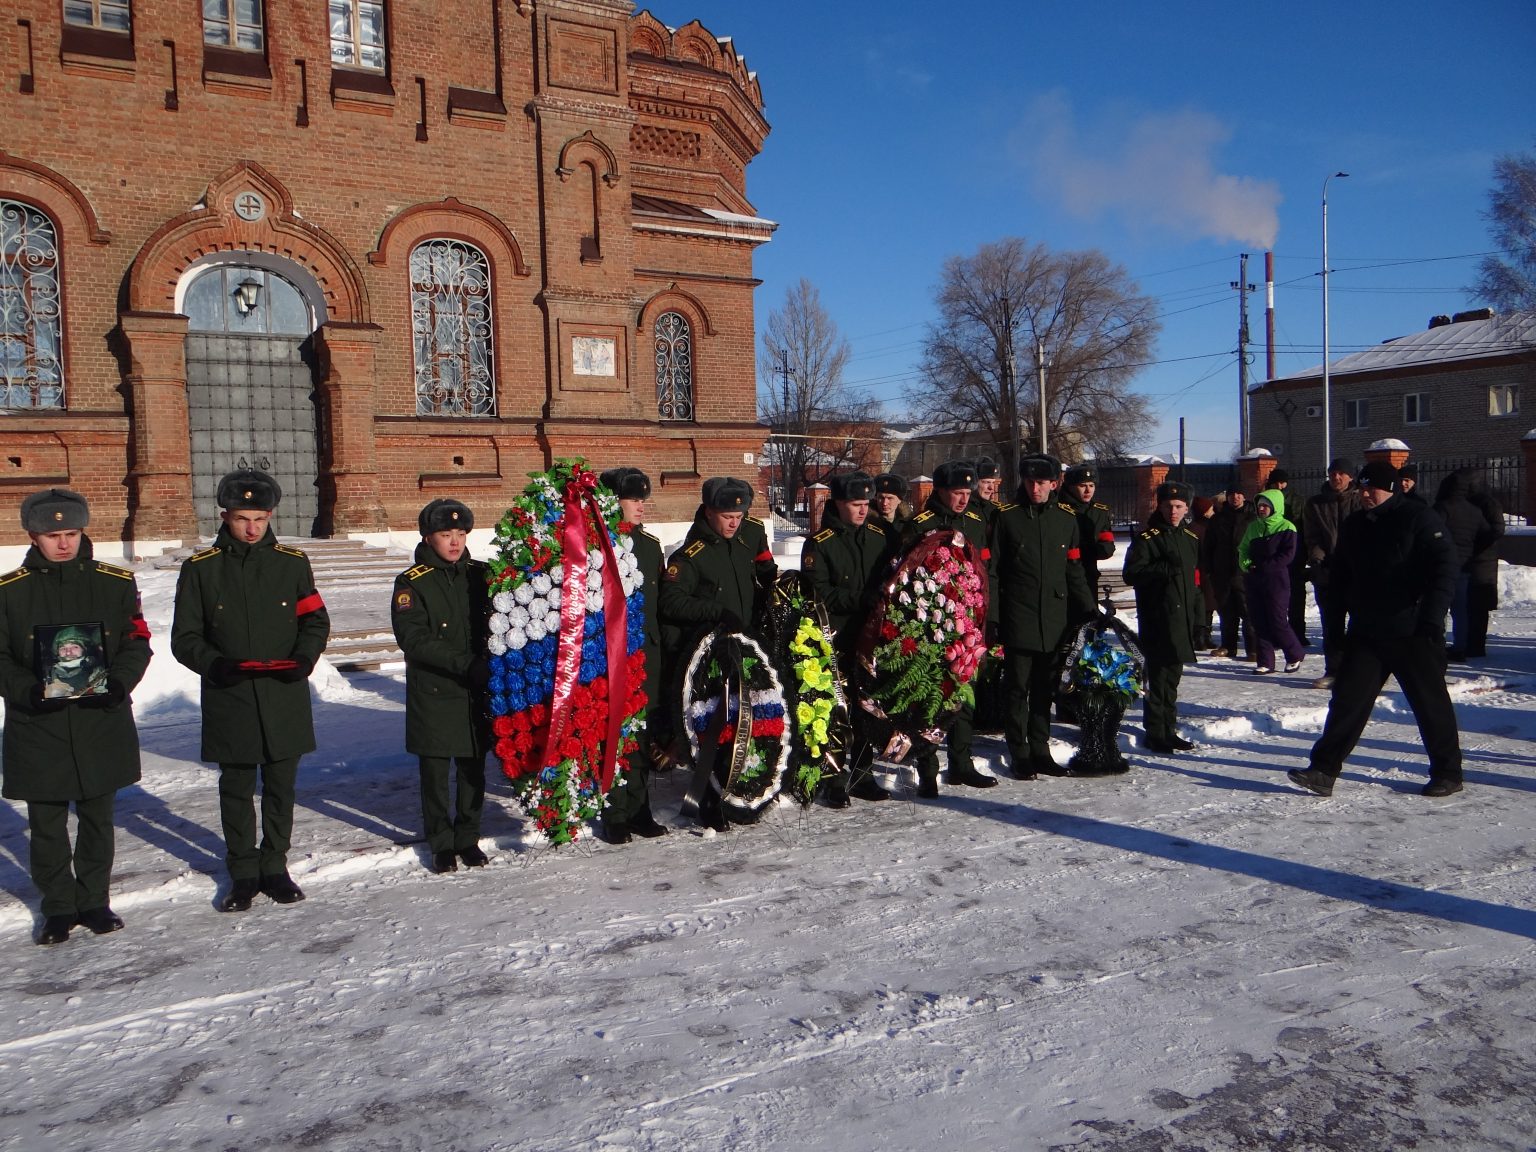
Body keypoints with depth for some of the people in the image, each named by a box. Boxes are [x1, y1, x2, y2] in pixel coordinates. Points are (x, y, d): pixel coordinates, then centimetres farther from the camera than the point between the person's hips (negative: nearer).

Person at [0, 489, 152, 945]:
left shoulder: (116, 583, 1)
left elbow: (137, 643, 3)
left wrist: (118, 683, -15)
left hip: (102, 723, 1)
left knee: (98, 819, 12)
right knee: (47, 825, 9)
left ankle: (94, 901, 28)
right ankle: (58, 908, 25)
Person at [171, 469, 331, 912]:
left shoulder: (292, 563, 3)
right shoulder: (200, 568, 0)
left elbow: (316, 620, 7)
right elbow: (184, 637, 2)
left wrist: (304, 656, -12)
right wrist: (215, 664, -17)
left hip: (284, 697, 1)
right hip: (228, 700, -1)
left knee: (281, 786, 10)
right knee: (236, 789, 10)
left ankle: (274, 866, 25)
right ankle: (242, 873, 23)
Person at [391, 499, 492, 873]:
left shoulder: (479, 574, 6)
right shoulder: (412, 582, -5)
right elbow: (413, 639, -14)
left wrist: (489, 663, -8)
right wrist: (466, 664, -20)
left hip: (476, 691, 3)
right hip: (432, 692, -3)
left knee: (473, 769, 9)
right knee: (435, 772, 6)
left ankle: (468, 838, 24)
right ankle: (441, 843, 21)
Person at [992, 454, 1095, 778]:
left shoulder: (1066, 518, 9)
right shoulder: (1007, 517, -1)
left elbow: (1074, 570, 14)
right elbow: (992, 569, -2)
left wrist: (1089, 611, 10)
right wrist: (993, 617, -7)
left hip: (1055, 618, 3)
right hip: (1019, 617, -3)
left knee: (1045, 689, 11)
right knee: (1018, 688, 0)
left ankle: (1040, 751, 21)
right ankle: (1019, 754, 9)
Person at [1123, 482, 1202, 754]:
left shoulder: (1191, 539, 15)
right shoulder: (1148, 538, -6)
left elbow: (1195, 582, 20)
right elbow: (1131, 574, -13)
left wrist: (1198, 621, 16)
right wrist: (1165, 568, -24)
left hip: (1182, 621, 7)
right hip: (1157, 622, -7)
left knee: (1172, 676, 14)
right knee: (1159, 677, -5)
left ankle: (1169, 730, 23)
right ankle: (1156, 734, 3)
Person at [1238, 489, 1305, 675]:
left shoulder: (1285, 528, -3)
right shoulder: (1253, 527, 15)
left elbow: (1287, 555, -10)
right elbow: (1243, 549, 18)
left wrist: (1261, 567, -15)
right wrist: (1246, 564, -3)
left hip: (1276, 579, -6)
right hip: (1253, 580, 6)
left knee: (1277, 621, -7)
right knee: (1259, 621, 3)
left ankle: (1295, 656, 14)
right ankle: (1265, 662, 8)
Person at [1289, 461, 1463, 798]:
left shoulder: (1419, 518, -8)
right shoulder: (1354, 526, 11)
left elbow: (1444, 568, -14)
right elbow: (1340, 578, 18)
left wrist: (1432, 616, -22)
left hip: (1414, 633, -5)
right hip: (1365, 632, 5)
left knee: (1431, 702, 7)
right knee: (1347, 700, -1)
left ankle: (1447, 773, 22)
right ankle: (1324, 770, -1)